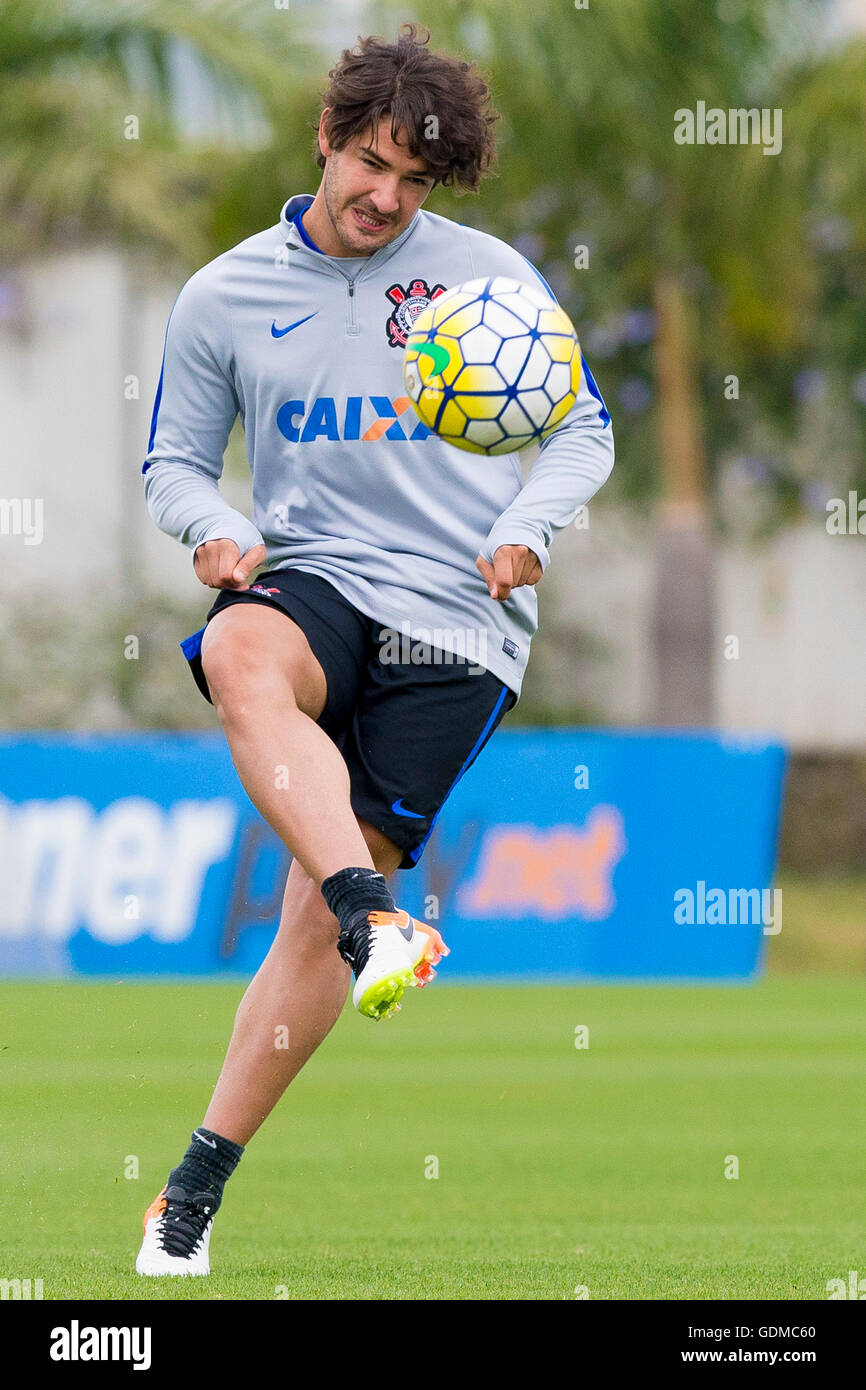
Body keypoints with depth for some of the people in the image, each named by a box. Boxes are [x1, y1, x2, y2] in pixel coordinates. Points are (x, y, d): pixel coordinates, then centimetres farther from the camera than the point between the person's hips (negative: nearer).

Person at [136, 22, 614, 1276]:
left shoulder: (488, 275, 3)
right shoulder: (225, 298, 7)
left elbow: (584, 429, 10)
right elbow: (175, 463, 16)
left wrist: (528, 527, -9)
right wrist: (215, 530, -7)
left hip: (455, 620, -1)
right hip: (311, 583, 1)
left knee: (316, 912, -7)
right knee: (244, 669, -39)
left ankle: (202, 1177, 1)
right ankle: (377, 922, -53)